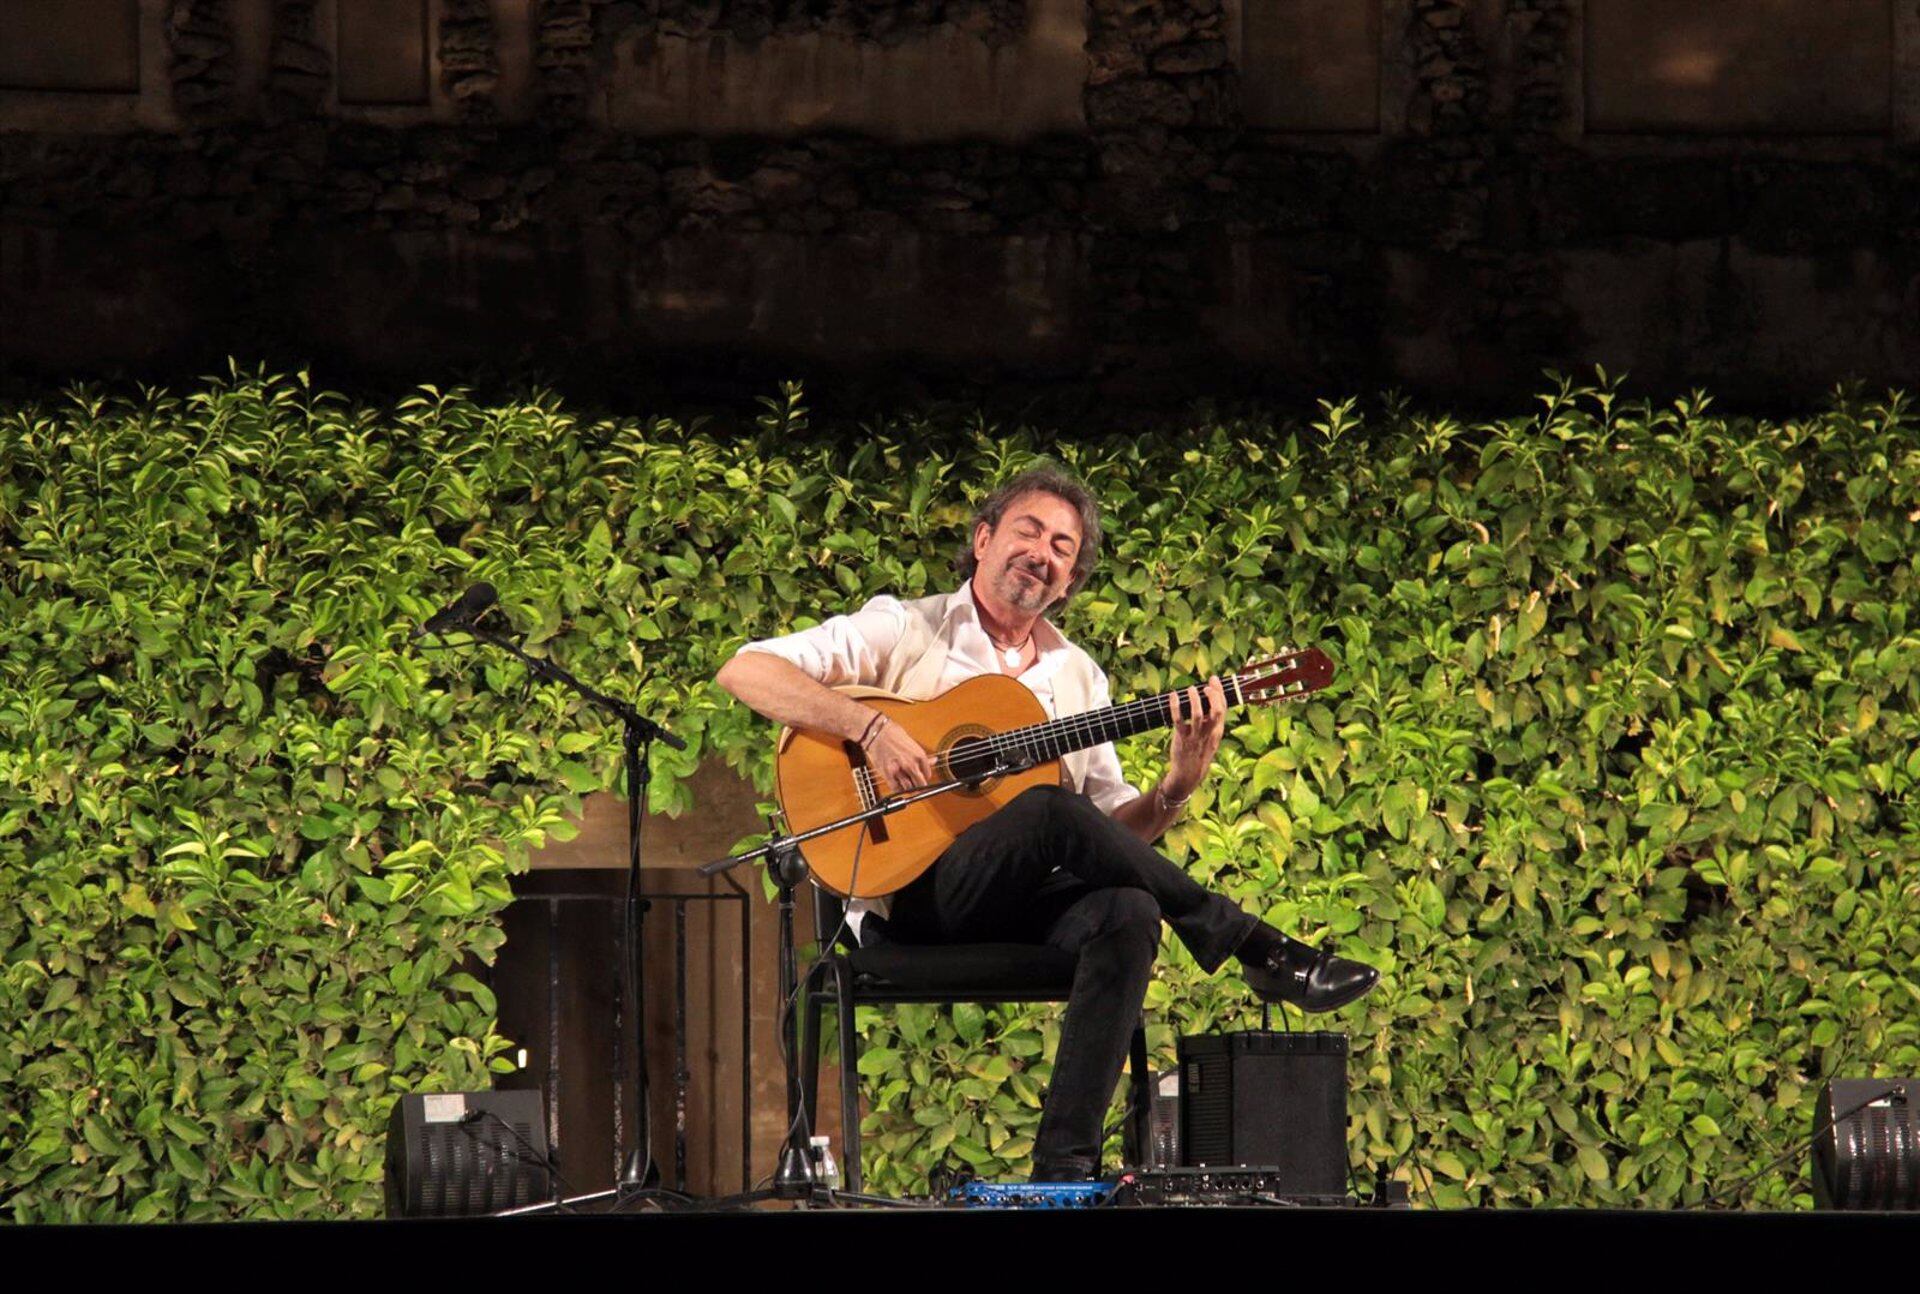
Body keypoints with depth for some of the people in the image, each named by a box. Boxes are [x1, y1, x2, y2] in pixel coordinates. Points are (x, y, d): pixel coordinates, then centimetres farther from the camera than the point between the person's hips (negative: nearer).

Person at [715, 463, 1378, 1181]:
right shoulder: (903, 631, 6)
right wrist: (868, 726, -19)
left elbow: (1116, 832, 17)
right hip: (909, 901, -4)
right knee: (1051, 810, -33)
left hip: (1022, 906, 5)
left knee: (1127, 910, -31)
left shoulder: (1077, 677, 20)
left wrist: (1177, 786, -4)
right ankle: (1262, 953, -20)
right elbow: (743, 671, -6)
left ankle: (1064, 1166, -38)